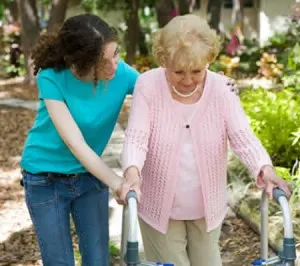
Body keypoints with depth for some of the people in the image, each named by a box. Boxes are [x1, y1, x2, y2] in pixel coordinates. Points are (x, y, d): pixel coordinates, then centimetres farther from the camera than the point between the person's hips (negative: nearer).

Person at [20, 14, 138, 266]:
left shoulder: (121, 73, -18)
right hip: (46, 179, -3)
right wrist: (116, 183, -39)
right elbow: (75, 143, -29)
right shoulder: (52, 78, -26)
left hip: (91, 174, 3)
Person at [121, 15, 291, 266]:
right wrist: (132, 172, -43)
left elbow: (243, 137, -20)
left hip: (207, 208, 2)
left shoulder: (222, 89, -11)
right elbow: (136, 137, -22)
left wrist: (264, 169, -40)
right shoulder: (148, 85, -15)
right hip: (161, 208, -2)